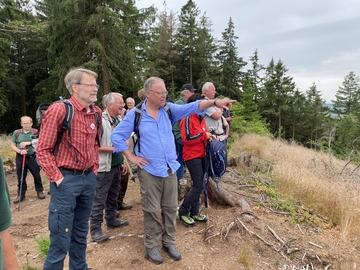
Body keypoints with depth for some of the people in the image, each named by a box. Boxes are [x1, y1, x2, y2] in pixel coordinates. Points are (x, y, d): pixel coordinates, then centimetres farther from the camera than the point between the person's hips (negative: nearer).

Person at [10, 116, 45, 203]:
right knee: (21, 177, 10)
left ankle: (39, 191, 23)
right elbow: (13, 145, 4)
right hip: (20, 158, 2)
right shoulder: (16, 132, 3)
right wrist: (20, 151, -13)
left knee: (37, 175, 6)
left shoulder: (36, 132, -3)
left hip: (32, 157, -2)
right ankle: (21, 194, 21)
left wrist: (28, 143, -19)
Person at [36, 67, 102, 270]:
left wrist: (95, 169, 11)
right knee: (61, 238, 3)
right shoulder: (59, 110, -14)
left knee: (81, 232, 21)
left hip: (88, 178, 7)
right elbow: (43, 149, -12)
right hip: (66, 179, -6)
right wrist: (57, 178, -14)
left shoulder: (96, 113, 6)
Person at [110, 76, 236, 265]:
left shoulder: (169, 109, 2)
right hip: (149, 170, -3)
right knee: (152, 210, 7)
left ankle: (169, 242, 31)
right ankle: (151, 245, 27)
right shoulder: (135, 114, -6)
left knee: (170, 208, 13)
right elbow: (116, 136, -1)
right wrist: (131, 157, -6)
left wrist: (214, 102, -24)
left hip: (170, 169, 4)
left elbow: (192, 107, -9)